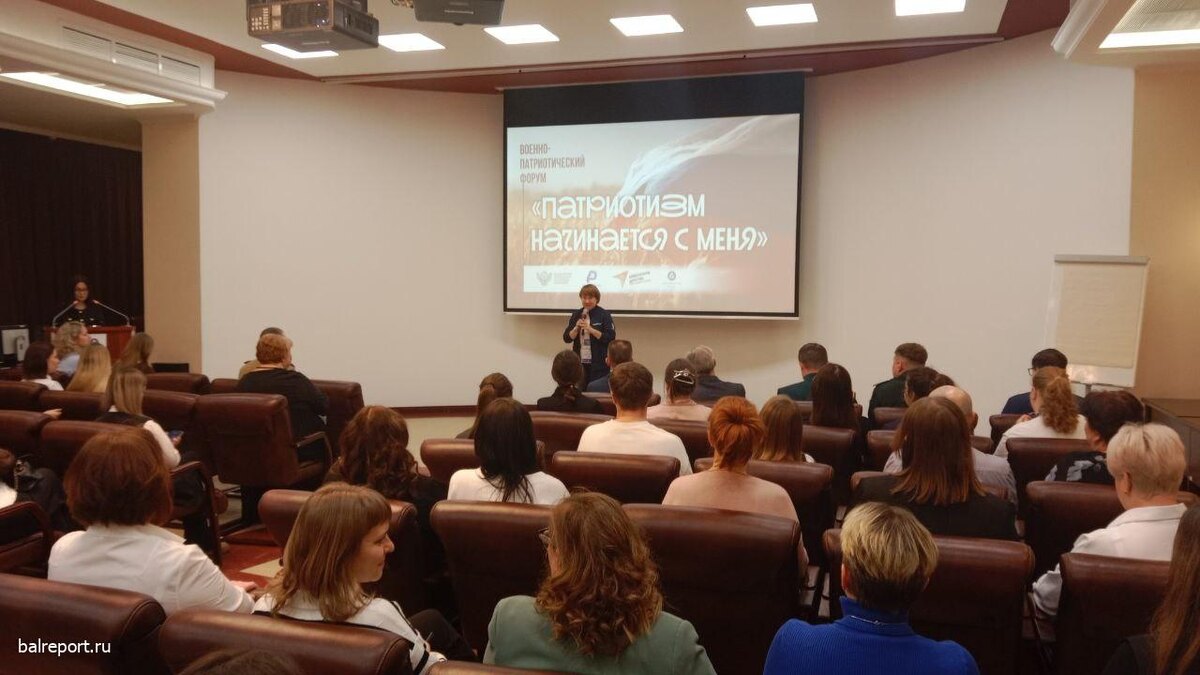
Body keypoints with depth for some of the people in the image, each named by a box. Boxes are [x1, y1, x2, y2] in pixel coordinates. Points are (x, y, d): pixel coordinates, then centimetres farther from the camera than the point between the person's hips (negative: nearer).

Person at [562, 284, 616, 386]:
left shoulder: (604, 315, -3)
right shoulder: (576, 315, 10)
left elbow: (611, 338, -11)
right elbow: (567, 338, 7)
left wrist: (590, 329, -17)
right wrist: (576, 328, -11)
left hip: (599, 364, -4)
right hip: (580, 362, 4)